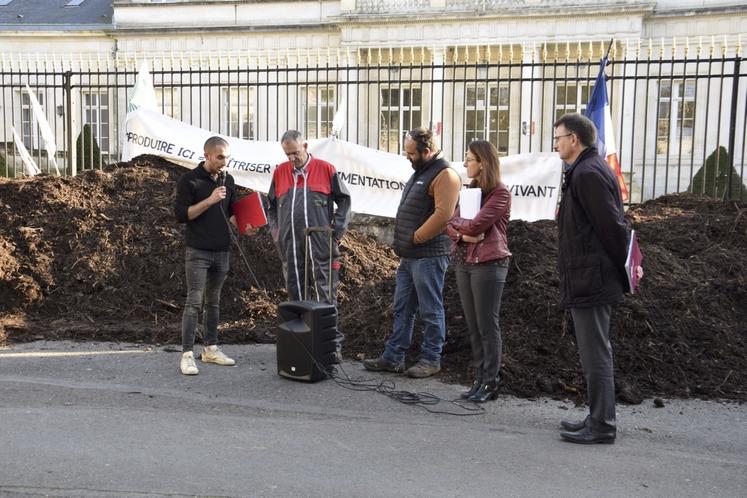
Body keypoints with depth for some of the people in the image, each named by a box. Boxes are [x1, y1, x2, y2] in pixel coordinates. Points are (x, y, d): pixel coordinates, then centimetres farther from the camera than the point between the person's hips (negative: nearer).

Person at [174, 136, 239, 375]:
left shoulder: (228, 180, 11)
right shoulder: (189, 180, -6)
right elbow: (181, 214, -12)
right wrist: (209, 200, -19)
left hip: (222, 251, 6)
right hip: (198, 251, -6)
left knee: (214, 301, 12)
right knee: (194, 302, -8)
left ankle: (210, 348, 21)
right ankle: (187, 354, -5)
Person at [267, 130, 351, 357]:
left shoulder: (325, 169, 2)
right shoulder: (280, 172, 11)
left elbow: (344, 201, 6)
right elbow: (271, 206, 21)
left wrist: (337, 231, -1)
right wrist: (275, 231, 9)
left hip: (320, 244, -3)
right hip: (289, 245, 4)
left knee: (325, 295, -2)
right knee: (295, 294, 8)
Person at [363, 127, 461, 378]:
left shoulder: (444, 175, -13)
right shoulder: (420, 172, 18)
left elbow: (442, 215, -23)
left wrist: (414, 238, -16)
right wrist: (404, 244, 14)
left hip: (428, 256, -10)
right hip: (409, 256, 10)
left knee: (430, 311, 2)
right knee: (402, 309, 13)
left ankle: (431, 359, 12)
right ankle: (393, 357, 20)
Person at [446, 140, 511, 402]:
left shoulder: (500, 193, -9)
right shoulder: (470, 190, 14)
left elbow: (476, 225, -18)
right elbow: (451, 224, 8)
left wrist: (457, 221, -1)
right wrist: (462, 234, -12)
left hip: (489, 263, -7)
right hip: (464, 261, 7)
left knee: (487, 326, -1)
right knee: (473, 325, 10)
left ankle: (490, 383, 8)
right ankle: (479, 379, 19)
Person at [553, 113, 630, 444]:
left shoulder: (587, 173, -16)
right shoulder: (586, 170, 16)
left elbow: (612, 225, -20)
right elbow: (613, 225, 18)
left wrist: (620, 266, -9)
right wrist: (620, 266, 16)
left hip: (591, 280, -11)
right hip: (589, 280, 11)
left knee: (595, 354, -4)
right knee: (594, 352, 16)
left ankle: (601, 427, 4)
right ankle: (598, 419, 26)